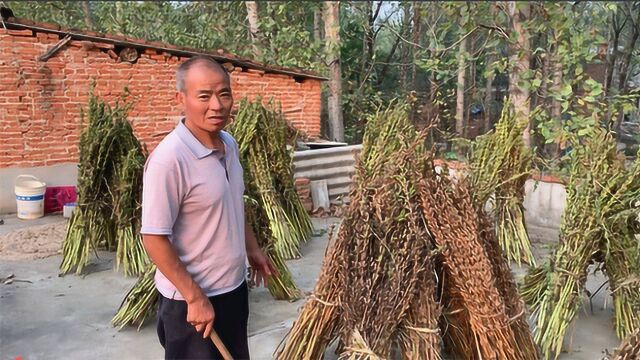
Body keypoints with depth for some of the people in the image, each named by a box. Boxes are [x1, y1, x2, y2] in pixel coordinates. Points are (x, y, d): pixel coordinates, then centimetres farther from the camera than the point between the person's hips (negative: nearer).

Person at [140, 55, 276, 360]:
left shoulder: (229, 144, 0)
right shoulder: (169, 159, -25)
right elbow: (154, 238, -23)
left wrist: (252, 249, 18)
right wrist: (195, 297, -21)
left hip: (234, 286, 8)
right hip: (191, 299, -7)